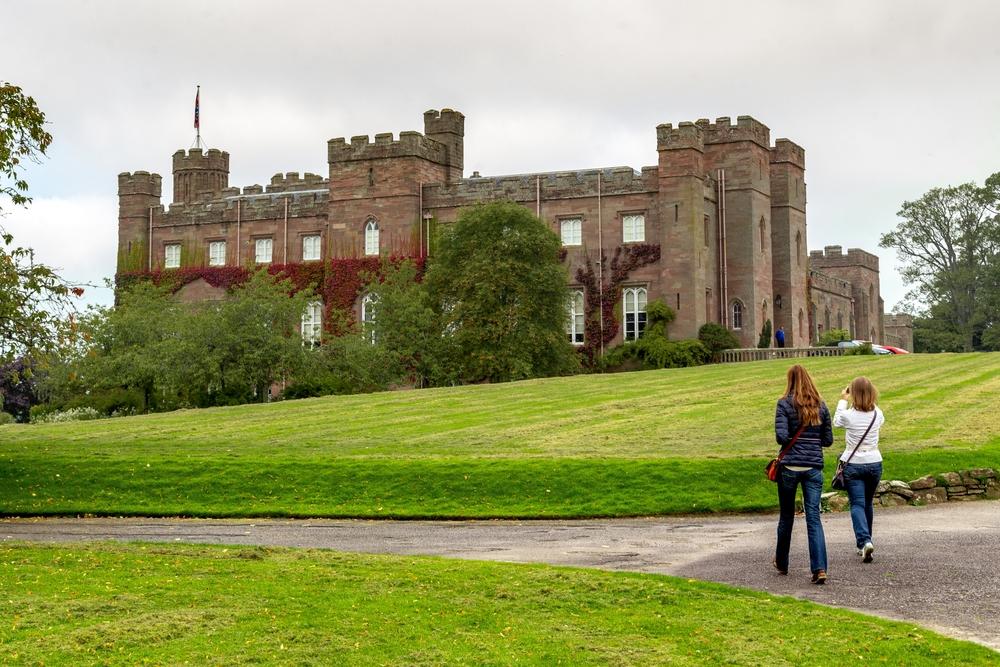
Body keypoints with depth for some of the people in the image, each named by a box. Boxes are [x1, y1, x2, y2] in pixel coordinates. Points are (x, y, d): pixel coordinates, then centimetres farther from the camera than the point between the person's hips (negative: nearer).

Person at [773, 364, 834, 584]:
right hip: (814, 467, 2)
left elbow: (781, 437, -14)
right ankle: (819, 569, -14)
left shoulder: (785, 404, -5)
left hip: (790, 466, -2)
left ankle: (781, 563, 29)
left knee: (786, 516, 14)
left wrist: (792, 440, 8)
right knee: (814, 517, -1)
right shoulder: (821, 406, 5)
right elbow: (828, 440, 8)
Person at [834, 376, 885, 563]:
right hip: (874, 463, 4)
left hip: (853, 465, -4)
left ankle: (864, 541, -26)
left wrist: (843, 401, 16)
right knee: (867, 504, 17)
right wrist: (871, 401, 18)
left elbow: (836, 422, 8)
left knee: (857, 504, -5)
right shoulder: (877, 414, -4)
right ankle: (865, 543, 26)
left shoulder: (849, 415, -14)